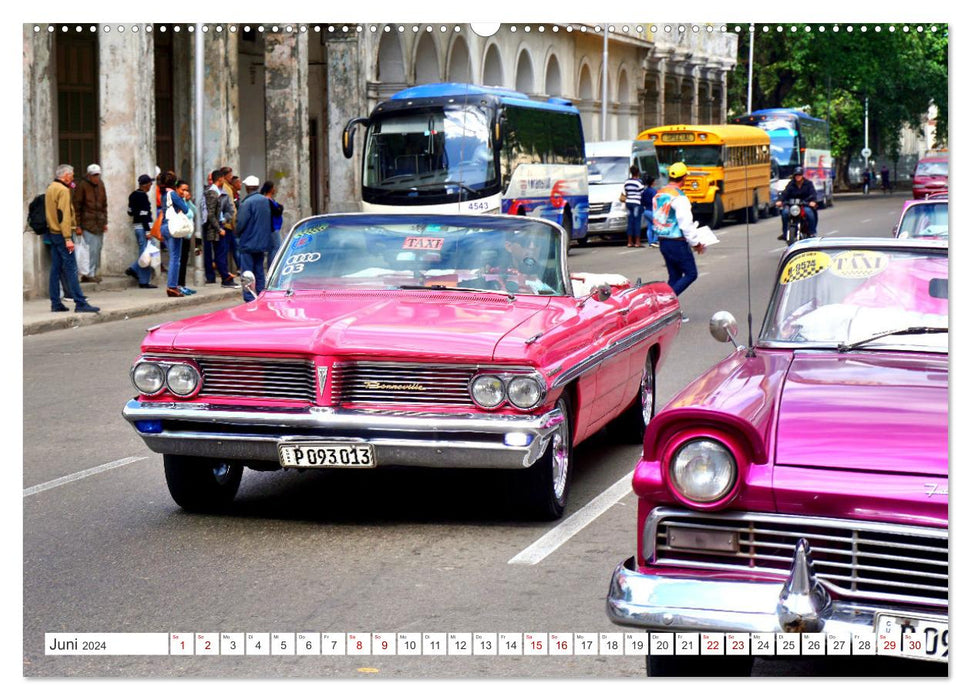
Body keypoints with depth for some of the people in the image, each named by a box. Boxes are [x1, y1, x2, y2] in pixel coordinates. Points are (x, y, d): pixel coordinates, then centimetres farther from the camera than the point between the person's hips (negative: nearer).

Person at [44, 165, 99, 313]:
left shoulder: (50, 188, 16)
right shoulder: (63, 190, -13)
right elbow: (64, 215, -19)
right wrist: (68, 238, -22)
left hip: (52, 233, 9)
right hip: (61, 234, -9)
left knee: (56, 269, 10)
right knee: (71, 269, -10)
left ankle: (56, 303, 11)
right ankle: (80, 303, -13)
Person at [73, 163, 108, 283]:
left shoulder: (101, 185, 12)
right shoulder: (82, 186, -7)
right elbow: (77, 206, -6)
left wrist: (105, 222, 15)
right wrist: (77, 226, -10)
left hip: (99, 223, 6)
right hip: (87, 223, -6)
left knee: (97, 249, 7)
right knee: (91, 249, -11)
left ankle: (93, 273, 14)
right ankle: (89, 274, -6)